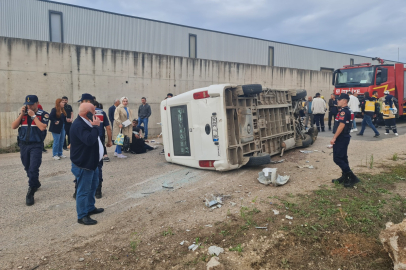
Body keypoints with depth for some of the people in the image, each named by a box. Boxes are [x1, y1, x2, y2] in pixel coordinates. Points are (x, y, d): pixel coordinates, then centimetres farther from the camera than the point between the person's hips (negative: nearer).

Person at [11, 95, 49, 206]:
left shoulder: (43, 114, -6)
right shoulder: (23, 113, 7)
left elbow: (42, 127, -21)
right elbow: (13, 126, 0)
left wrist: (33, 116, -17)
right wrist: (21, 114, -8)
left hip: (36, 145, -5)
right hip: (23, 145, 5)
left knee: (33, 169, -10)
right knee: (27, 168, 16)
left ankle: (30, 193, -1)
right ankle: (36, 184, 38)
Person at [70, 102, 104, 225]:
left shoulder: (85, 123, 9)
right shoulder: (79, 125, -25)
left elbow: (93, 139, 14)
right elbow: (89, 140, -37)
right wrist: (95, 126, -29)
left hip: (91, 162, 11)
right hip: (83, 164, -11)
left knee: (93, 186, 23)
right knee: (84, 190, -1)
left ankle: (90, 208, 39)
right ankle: (82, 216, 12)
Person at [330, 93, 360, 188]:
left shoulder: (344, 111, -17)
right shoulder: (344, 111, 15)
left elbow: (341, 125, -25)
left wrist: (334, 138, -23)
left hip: (341, 138, -10)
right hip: (343, 137, 10)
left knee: (337, 158, -9)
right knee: (343, 158, 15)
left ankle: (352, 177, -8)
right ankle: (344, 177, 23)